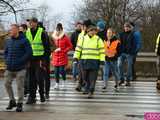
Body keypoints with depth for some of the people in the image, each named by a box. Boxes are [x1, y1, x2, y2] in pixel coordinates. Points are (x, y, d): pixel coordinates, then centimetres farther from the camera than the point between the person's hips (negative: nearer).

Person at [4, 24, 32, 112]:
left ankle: (20, 104, 10)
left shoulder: (24, 40, -6)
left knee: (20, 86, 0)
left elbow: (29, 52, -11)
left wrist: (20, 61, -14)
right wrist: (7, 61, 6)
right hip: (9, 68, 6)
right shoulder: (8, 41, 11)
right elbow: (5, 52, 22)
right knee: (7, 84, 5)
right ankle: (12, 101, 22)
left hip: (20, 68, -6)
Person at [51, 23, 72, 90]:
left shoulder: (65, 38, -5)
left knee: (61, 70, -8)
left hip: (62, 56, -3)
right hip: (55, 56, 4)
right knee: (56, 71, 3)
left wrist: (63, 50, -10)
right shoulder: (53, 37, 7)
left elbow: (70, 46, -3)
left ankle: (64, 80, 20)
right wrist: (52, 51, 5)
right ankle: (57, 84, 14)